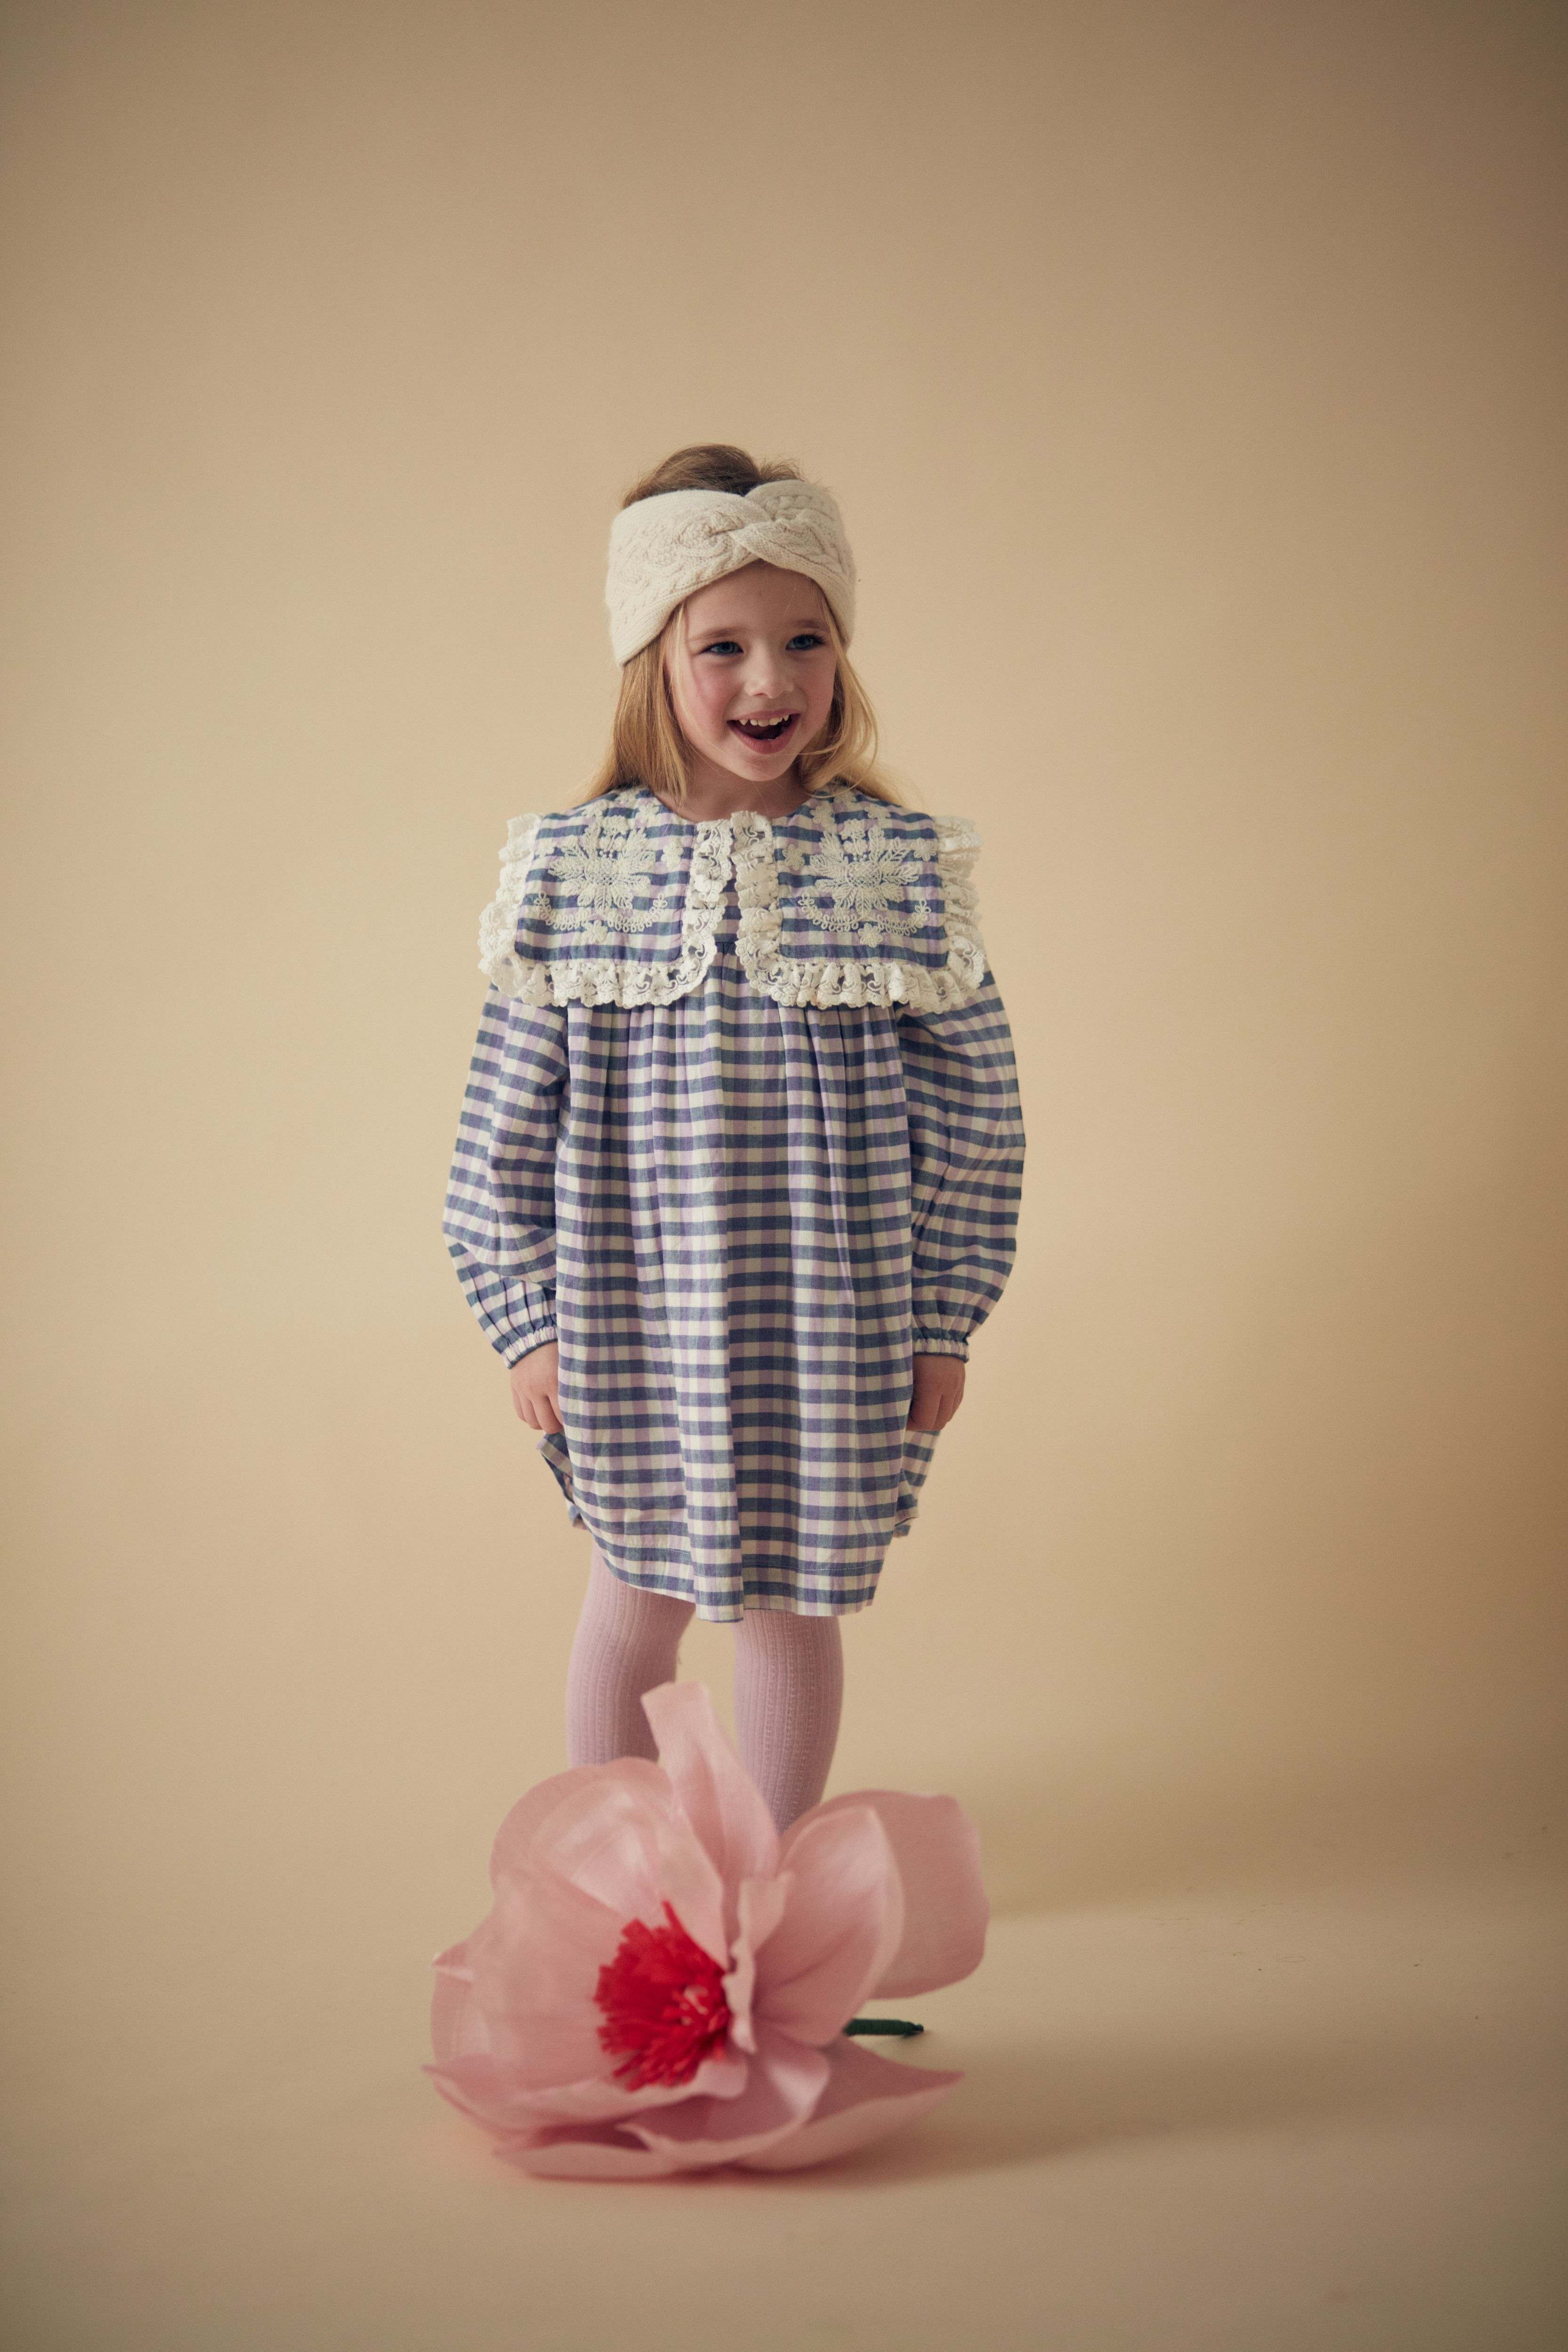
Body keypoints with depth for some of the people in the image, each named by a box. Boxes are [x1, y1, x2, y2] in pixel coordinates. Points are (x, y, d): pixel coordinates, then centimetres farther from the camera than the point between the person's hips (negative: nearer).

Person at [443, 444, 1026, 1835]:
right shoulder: (570, 868, -6)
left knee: (791, 1609, 15)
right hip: (630, 1327, 0)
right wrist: (527, 1323, -1)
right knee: (634, 1610, 16)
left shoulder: (899, 868, -6)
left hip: (829, 1337, 0)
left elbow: (972, 1109, 0)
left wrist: (943, 1322, 0)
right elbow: (506, 1121, -1)